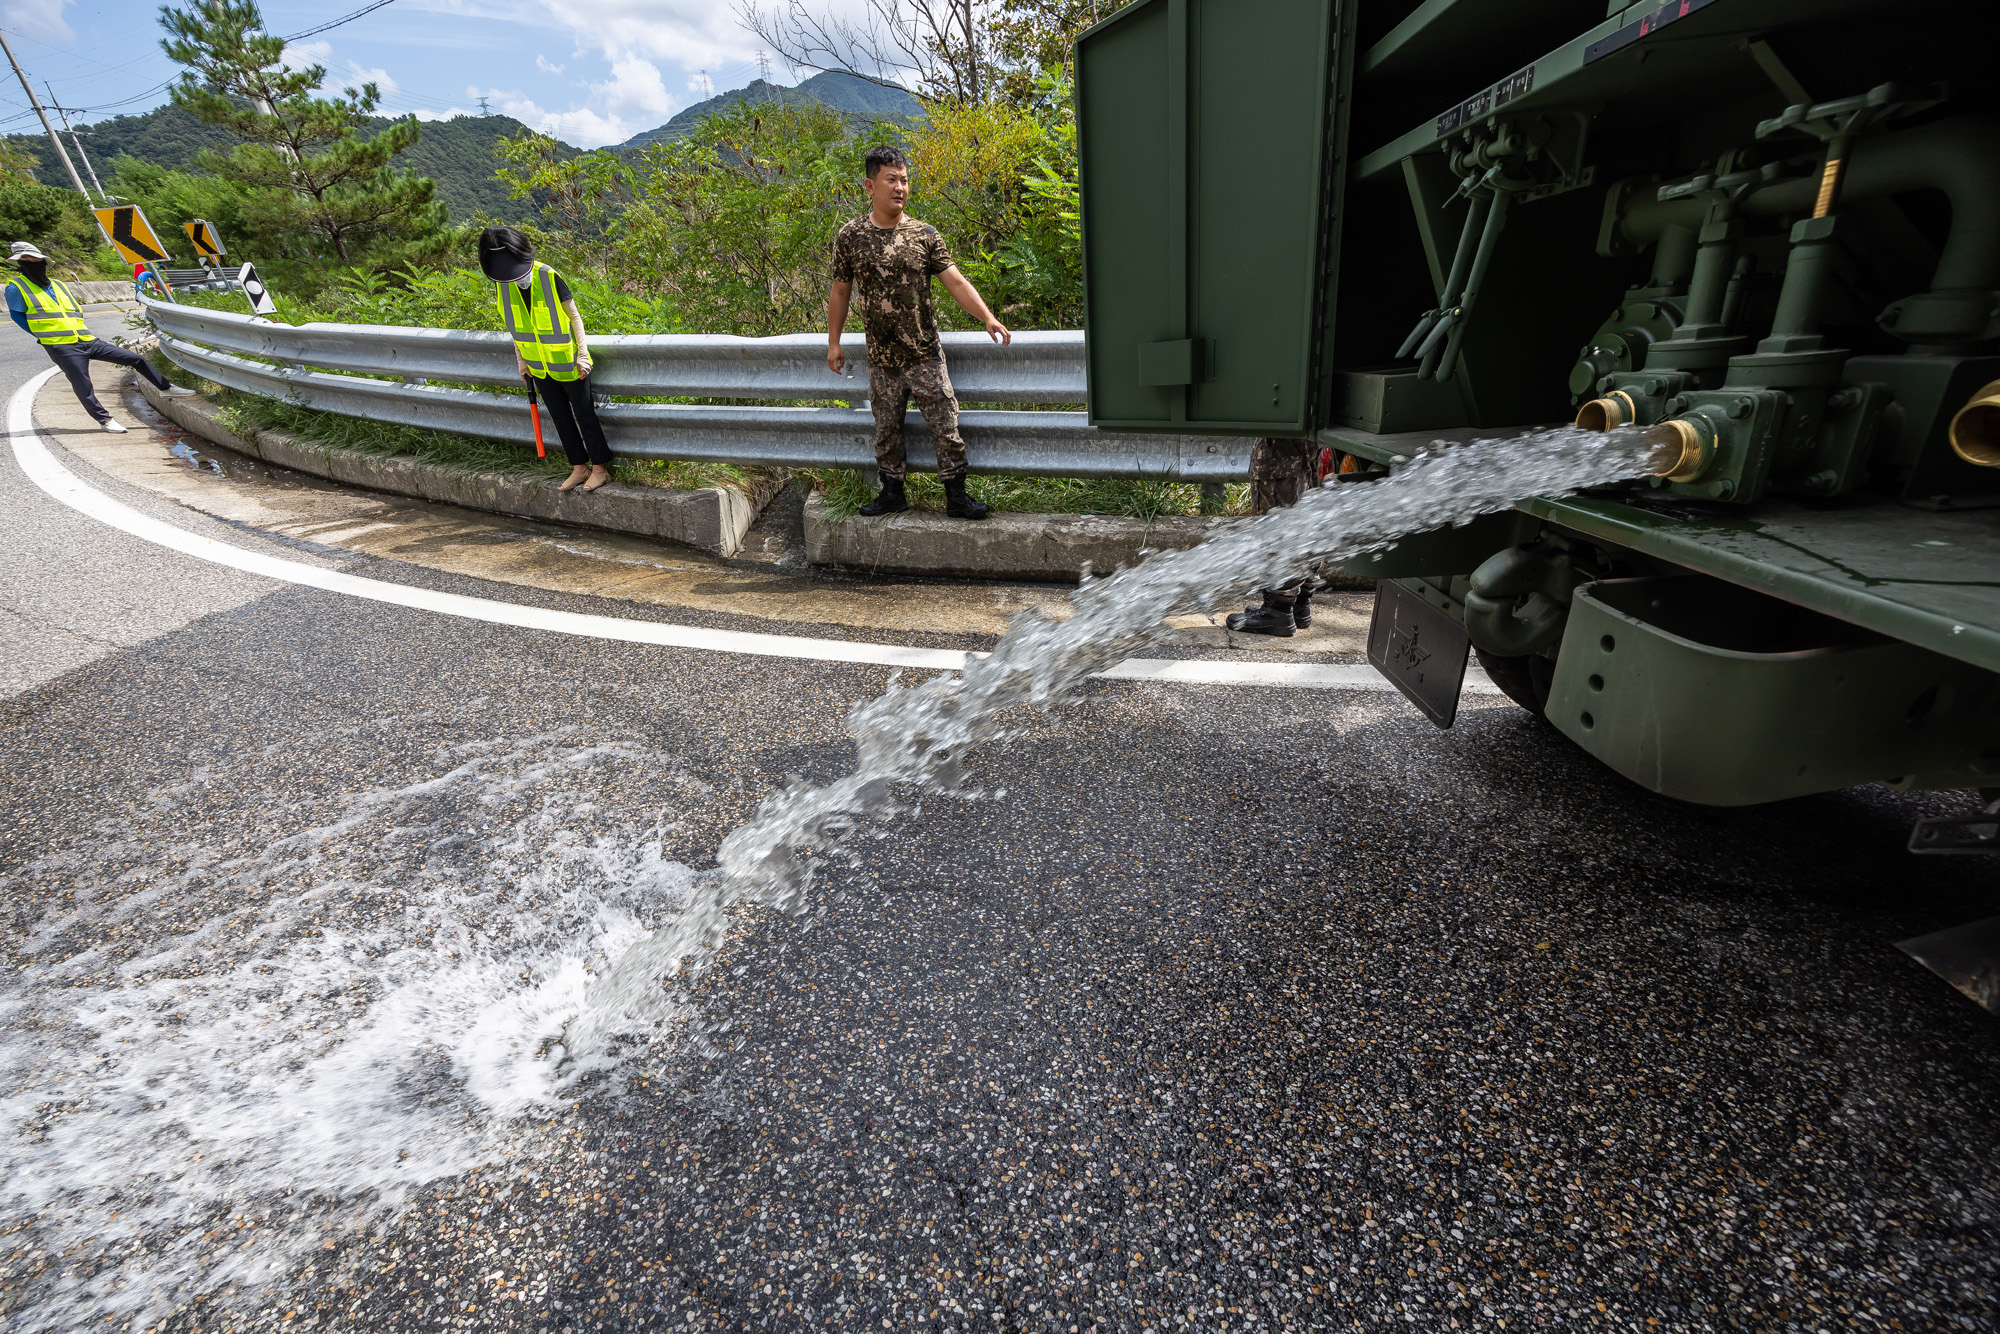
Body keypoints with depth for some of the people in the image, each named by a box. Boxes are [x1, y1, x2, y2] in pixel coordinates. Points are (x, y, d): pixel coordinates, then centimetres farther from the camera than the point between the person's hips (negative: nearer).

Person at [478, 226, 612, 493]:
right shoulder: (502, 284, -1)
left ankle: (600, 467, 11)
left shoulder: (549, 277, -16)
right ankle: (579, 467, 21)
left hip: (566, 363, -5)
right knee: (560, 418, 11)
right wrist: (520, 358, 11)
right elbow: (514, 323, 10)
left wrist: (582, 354, -14)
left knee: (583, 414, 2)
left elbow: (574, 316, -11)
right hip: (538, 367, 5)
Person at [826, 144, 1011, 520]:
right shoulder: (849, 237, 2)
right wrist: (834, 342, 10)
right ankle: (892, 493, 26)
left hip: (926, 355, -1)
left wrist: (988, 318, -15)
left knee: (946, 427, -2)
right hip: (882, 361, 1)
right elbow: (840, 290, 10)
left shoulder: (924, 234, 0)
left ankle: (956, 496, 9)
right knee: (886, 431, 10)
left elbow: (956, 281, -4)